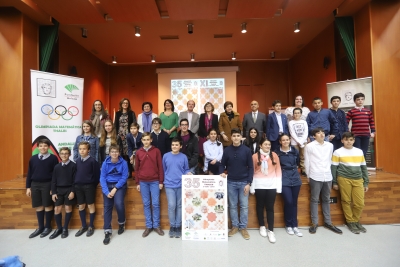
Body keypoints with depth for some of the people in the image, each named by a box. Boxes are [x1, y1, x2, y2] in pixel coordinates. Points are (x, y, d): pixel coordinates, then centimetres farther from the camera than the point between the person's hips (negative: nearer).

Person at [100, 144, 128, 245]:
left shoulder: (123, 163, -8)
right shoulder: (105, 163, -2)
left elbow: (124, 177, -8)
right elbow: (102, 178, -3)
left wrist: (115, 189, -16)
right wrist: (106, 191, -14)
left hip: (120, 185, -2)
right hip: (107, 185, 2)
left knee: (119, 203, -21)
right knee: (107, 207, -6)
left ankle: (121, 223, 8)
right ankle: (107, 231, 4)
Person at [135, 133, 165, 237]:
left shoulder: (156, 151, -2)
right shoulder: (138, 152, 4)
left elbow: (160, 167, -1)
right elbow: (137, 168, 7)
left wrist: (161, 181, -3)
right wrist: (137, 183, 5)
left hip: (155, 181, -2)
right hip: (143, 182, 2)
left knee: (155, 204, 3)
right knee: (146, 204, 9)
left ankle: (156, 225, 17)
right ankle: (148, 226, 20)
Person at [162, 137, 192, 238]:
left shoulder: (184, 157, 0)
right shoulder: (166, 156, 2)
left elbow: (186, 169, 6)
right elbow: (163, 170, 11)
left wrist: (188, 174, -13)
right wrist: (165, 181, 11)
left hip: (181, 185, 0)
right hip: (169, 185, 0)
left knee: (179, 206, 8)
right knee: (171, 205, -3)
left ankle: (178, 226, 21)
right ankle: (172, 226, 16)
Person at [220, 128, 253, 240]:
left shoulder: (246, 150, -4)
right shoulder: (227, 150, 0)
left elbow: (251, 168, -3)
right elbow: (222, 164, 8)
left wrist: (249, 183, -8)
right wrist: (222, 173, -12)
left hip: (243, 182, -1)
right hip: (231, 182, 1)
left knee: (244, 206, 7)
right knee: (232, 206, 10)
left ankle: (243, 227, 22)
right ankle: (235, 226, 25)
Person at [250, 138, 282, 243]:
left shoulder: (274, 155, 3)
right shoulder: (255, 156, -2)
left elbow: (278, 170, 4)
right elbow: (252, 171, 0)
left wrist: (279, 186, 0)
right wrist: (252, 187, -2)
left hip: (272, 185, 1)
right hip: (259, 185, -1)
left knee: (270, 207, 3)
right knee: (260, 206, 11)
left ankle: (271, 231, 13)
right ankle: (262, 226, 29)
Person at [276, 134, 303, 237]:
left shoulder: (295, 151, 7)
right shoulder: (277, 152, -2)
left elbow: (298, 163, 20)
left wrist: (293, 169, 9)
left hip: (295, 179, 3)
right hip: (284, 180, -3)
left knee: (294, 203, 8)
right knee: (288, 202, -8)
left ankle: (295, 225, 20)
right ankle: (288, 225, 12)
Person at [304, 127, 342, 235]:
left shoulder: (330, 145, 8)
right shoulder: (309, 146, -4)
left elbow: (330, 160, 14)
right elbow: (307, 162, 0)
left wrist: (328, 171, 11)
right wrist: (308, 176, 3)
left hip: (328, 176, 4)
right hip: (315, 177, -4)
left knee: (326, 200, 14)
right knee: (314, 200, 4)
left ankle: (328, 222, 26)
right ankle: (314, 223, 14)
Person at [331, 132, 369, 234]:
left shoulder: (359, 151, 11)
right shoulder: (338, 152, -1)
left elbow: (363, 167, 16)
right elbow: (333, 168, -1)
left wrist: (366, 182, 14)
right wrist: (334, 182, -3)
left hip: (358, 180, 4)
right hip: (344, 179, -3)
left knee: (360, 203, 3)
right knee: (346, 202, 3)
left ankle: (356, 221, 25)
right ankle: (350, 222, 20)